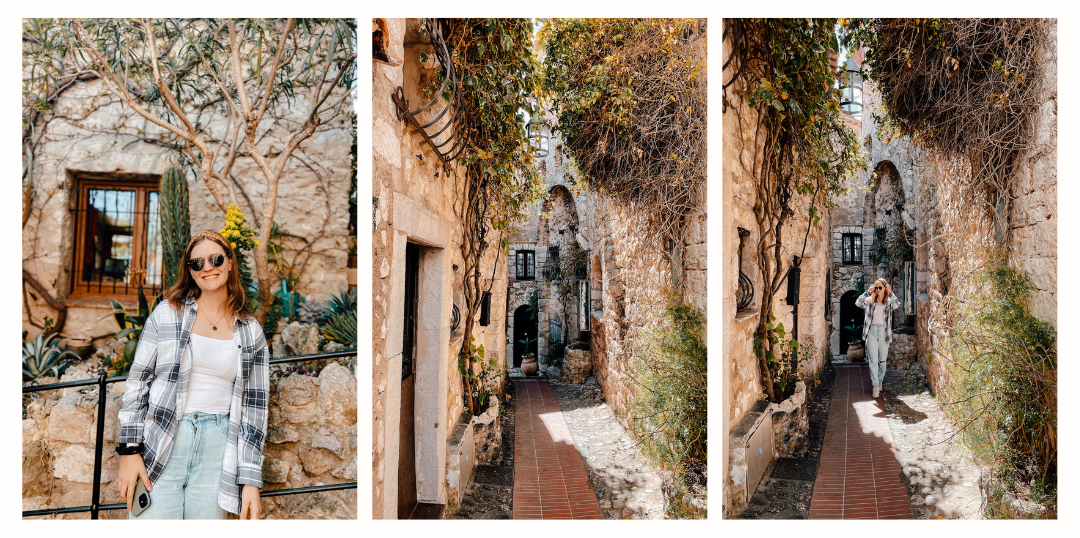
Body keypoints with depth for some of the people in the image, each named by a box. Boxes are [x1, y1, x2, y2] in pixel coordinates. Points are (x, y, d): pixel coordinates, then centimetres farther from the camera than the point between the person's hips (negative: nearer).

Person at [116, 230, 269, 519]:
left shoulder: (251, 333, 6)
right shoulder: (167, 313, 4)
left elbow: (254, 407, 5)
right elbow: (137, 381, 4)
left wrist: (251, 480, 0)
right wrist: (129, 450, -4)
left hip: (218, 450, 1)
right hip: (160, 448, -1)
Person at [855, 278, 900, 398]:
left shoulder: (889, 302, 3)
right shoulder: (870, 301, 5)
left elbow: (897, 304, -18)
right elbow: (858, 303, -11)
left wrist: (890, 293, -9)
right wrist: (868, 292, -10)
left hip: (884, 332, 0)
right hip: (872, 331, 0)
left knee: (882, 360, 9)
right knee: (873, 360, -5)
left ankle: (880, 381, 27)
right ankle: (876, 387, -5)